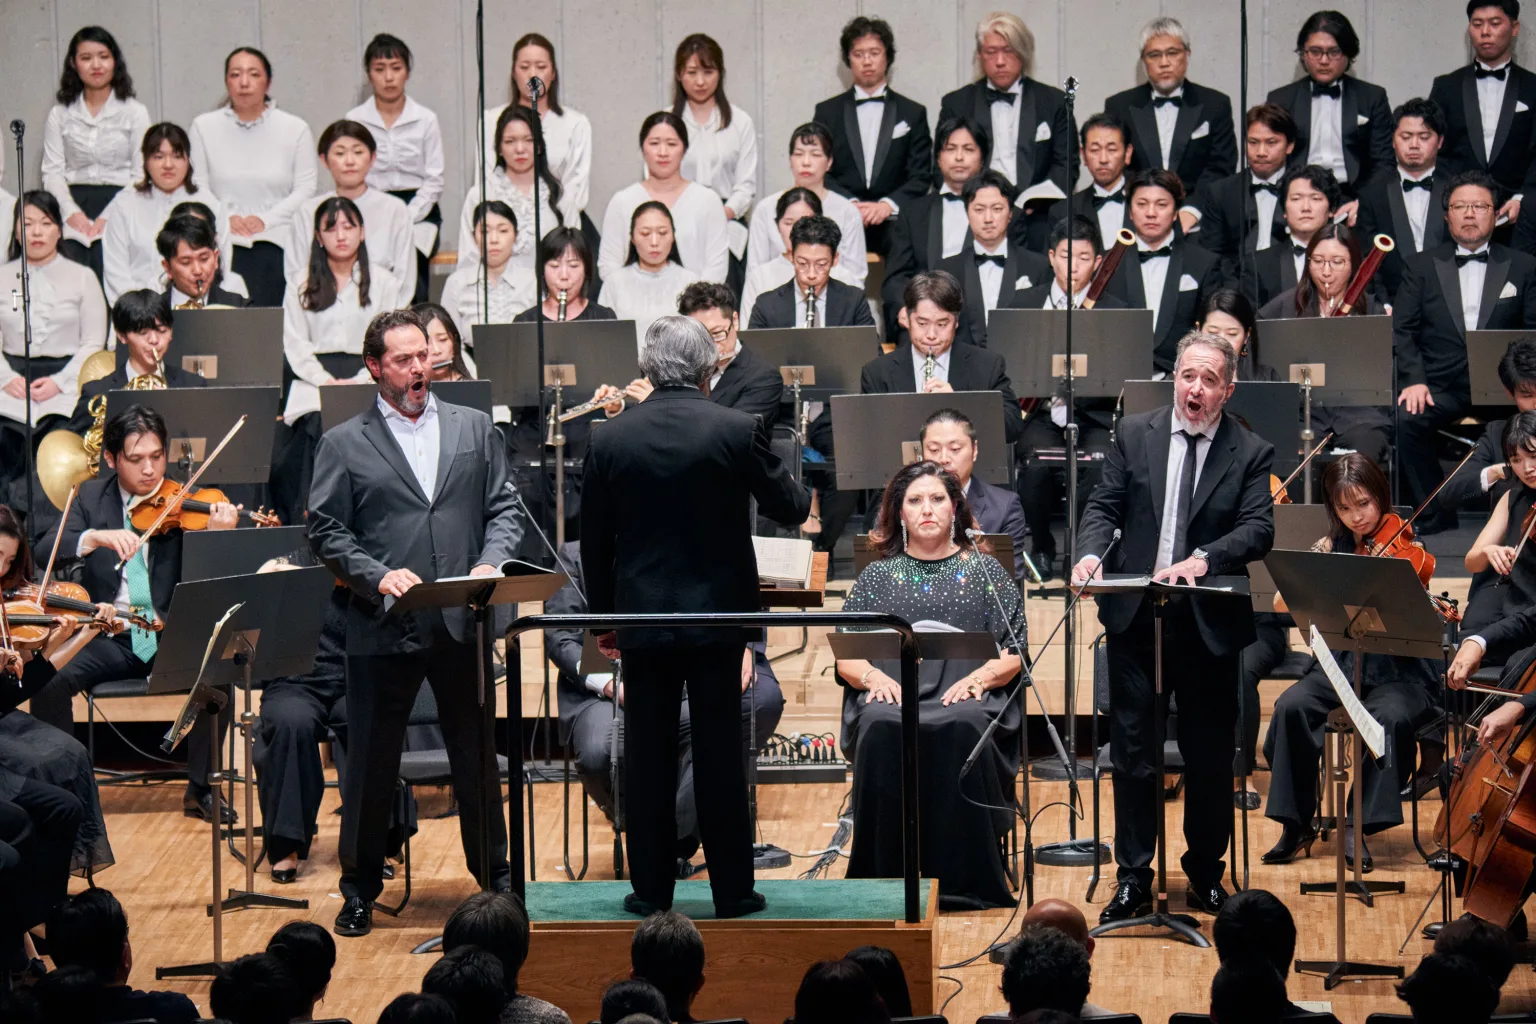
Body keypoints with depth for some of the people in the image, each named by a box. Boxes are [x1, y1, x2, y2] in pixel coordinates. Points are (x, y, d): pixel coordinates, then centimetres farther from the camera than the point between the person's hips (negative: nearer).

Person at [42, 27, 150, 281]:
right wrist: (71, 211, -10)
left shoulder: (134, 112, 8)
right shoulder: (60, 114, 14)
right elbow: (52, 171, 8)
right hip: (74, 203, 1)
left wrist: (108, 217, -12)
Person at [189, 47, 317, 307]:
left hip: (274, 243, 0)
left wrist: (265, 219, -7)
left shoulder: (295, 129, 9)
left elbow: (305, 190, 4)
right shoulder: (204, 127, 13)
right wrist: (224, 218, -7)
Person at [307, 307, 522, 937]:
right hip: (381, 628, -2)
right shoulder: (343, 445, 3)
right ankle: (360, 890, 15)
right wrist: (378, 575, -15)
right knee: (371, 761, 4)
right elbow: (326, 532, -1)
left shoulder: (474, 429, 11)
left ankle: (495, 877, 24)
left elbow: (502, 508, 9)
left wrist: (492, 562, -9)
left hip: (463, 623, 2)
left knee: (477, 755, 10)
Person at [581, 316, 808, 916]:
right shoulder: (737, 431, -9)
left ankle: (652, 889, 12)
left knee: (648, 757, 8)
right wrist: (803, 494, 25)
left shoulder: (611, 439, -2)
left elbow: (594, 541, 5)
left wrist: (604, 617, 15)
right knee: (721, 755, 5)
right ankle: (732, 890, 9)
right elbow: (790, 509, 1)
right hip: (718, 613, -1)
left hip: (642, 618, 1)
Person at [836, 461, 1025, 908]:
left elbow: (1013, 652, 9)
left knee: (963, 729, -37)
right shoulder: (877, 575, 20)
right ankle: (887, 876, -30)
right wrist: (873, 676, -10)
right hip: (891, 698, 1)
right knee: (881, 729, -36)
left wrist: (980, 676, -11)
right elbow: (845, 654, 12)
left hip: (965, 699, -1)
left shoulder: (984, 571, 17)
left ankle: (962, 878, -32)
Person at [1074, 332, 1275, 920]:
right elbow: (1104, 506, 5)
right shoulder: (1135, 435, 7)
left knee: (1209, 756, 7)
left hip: (1210, 624, -1)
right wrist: (1091, 552, -16)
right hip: (1136, 617, 1)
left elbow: (1259, 529, -11)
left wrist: (1205, 558, -28)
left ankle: (1205, 876, 21)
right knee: (1131, 752, 4)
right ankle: (1133, 878, 11)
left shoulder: (1250, 453, 1)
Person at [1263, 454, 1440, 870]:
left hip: (1397, 674, -3)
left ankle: (1357, 827, -21)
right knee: (1291, 707, -26)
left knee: (1391, 717, -35)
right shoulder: (1331, 548, 8)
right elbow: (1282, 601, -4)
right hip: (1338, 667, 3)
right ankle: (1296, 824, -14)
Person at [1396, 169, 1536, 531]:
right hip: (1440, 388, 1)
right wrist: (1414, 379, -9)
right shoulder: (1424, 267, 16)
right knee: (1403, 420, -31)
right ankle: (1434, 515, -16)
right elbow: (1401, 330, 8)